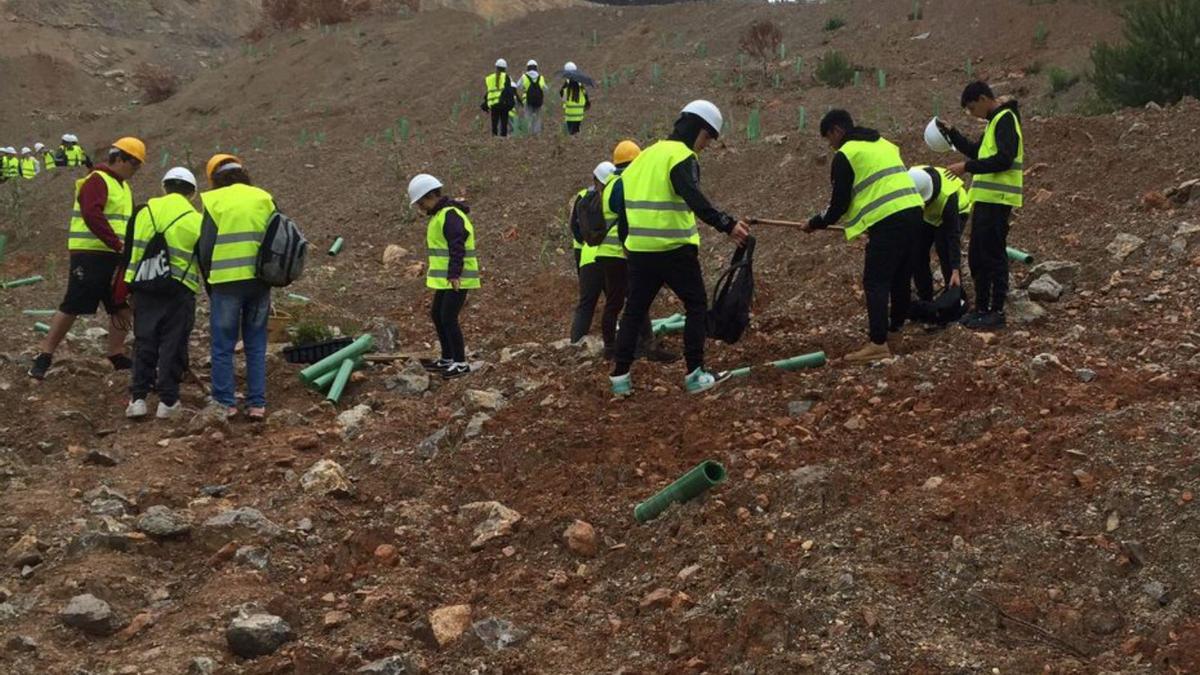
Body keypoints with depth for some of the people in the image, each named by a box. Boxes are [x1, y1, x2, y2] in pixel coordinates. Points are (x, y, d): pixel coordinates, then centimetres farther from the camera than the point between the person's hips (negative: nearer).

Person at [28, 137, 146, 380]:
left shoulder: (123, 186, 18)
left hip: (115, 257, 9)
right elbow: (92, 216, -24)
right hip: (90, 256, -9)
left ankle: (116, 355, 21)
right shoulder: (97, 181, -10)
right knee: (72, 307, -6)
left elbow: (127, 222, 23)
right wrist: (117, 244, -26)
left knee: (123, 306, 9)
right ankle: (44, 356, 1)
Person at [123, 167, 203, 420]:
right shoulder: (196, 221, -2)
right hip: (179, 292, -2)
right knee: (173, 345, 4)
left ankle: (138, 398, 5)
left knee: (144, 343, 9)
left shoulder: (143, 211, 7)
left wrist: (126, 287, 18)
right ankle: (168, 401, 4)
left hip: (144, 288, 3)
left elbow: (128, 254, 11)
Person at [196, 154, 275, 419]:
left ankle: (225, 402, 7)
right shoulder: (264, 199, 8)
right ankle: (257, 404, 10)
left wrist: (209, 283, 9)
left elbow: (205, 247, -3)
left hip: (226, 282, -3)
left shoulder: (214, 201, -1)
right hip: (259, 281, 3)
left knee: (223, 346, 6)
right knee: (256, 345, 11)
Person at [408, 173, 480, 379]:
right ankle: (447, 359, 26)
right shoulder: (440, 215, 17)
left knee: (449, 318, -9)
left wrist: (454, 274, -35)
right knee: (437, 315, 16)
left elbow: (458, 247, -27)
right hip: (446, 278, 11)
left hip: (457, 280, -11)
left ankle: (461, 363, -1)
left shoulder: (451, 216, -17)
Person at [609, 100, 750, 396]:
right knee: (696, 306, 6)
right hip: (674, 250, -7)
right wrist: (727, 225, -35)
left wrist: (625, 239, 30)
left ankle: (620, 377, 12)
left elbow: (622, 204, 20)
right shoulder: (682, 156, -10)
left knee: (634, 310, 13)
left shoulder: (644, 156, 15)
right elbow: (694, 199, -28)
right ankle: (695, 376, 5)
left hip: (639, 250, 7)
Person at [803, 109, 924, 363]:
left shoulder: (845, 154, 0)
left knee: (875, 282, -7)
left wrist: (816, 223, 14)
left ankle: (879, 344, -14)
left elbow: (840, 201, -2)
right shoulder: (884, 144, 25)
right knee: (900, 276, 20)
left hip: (888, 220, -8)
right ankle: (897, 324, 32)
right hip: (913, 209, 8)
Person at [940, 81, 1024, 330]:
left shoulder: (1005, 120, -12)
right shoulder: (994, 121, 18)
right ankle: (982, 308, 21)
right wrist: (951, 133, 18)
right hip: (985, 198, 10)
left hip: (997, 200, -10)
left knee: (993, 255, -6)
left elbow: (1004, 160, -22)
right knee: (977, 256, 14)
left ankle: (997, 312, -2)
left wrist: (967, 167, -19)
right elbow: (977, 152, 28)